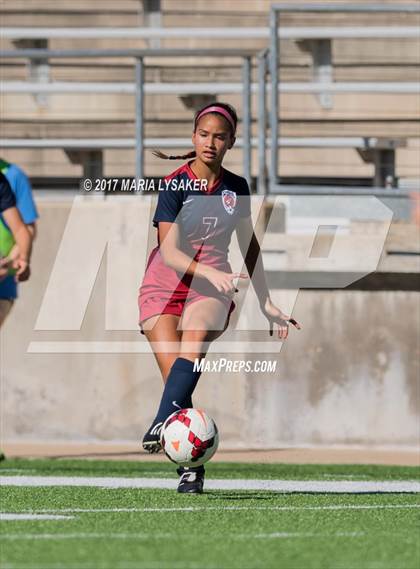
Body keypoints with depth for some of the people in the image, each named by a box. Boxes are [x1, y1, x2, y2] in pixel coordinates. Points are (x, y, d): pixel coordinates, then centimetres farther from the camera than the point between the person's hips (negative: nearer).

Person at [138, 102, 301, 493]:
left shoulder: (236, 188, 7)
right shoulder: (174, 185, -6)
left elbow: (248, 244, 21)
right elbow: (169, 251, -15)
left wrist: (265, 302, 22)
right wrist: (212, 274, -31)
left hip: (212, 288, 1)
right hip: (164, 287, -1)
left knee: (195, 339, -31)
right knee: (175, 373, -15)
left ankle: (162, 424, -49)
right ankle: (189, 469, -9)